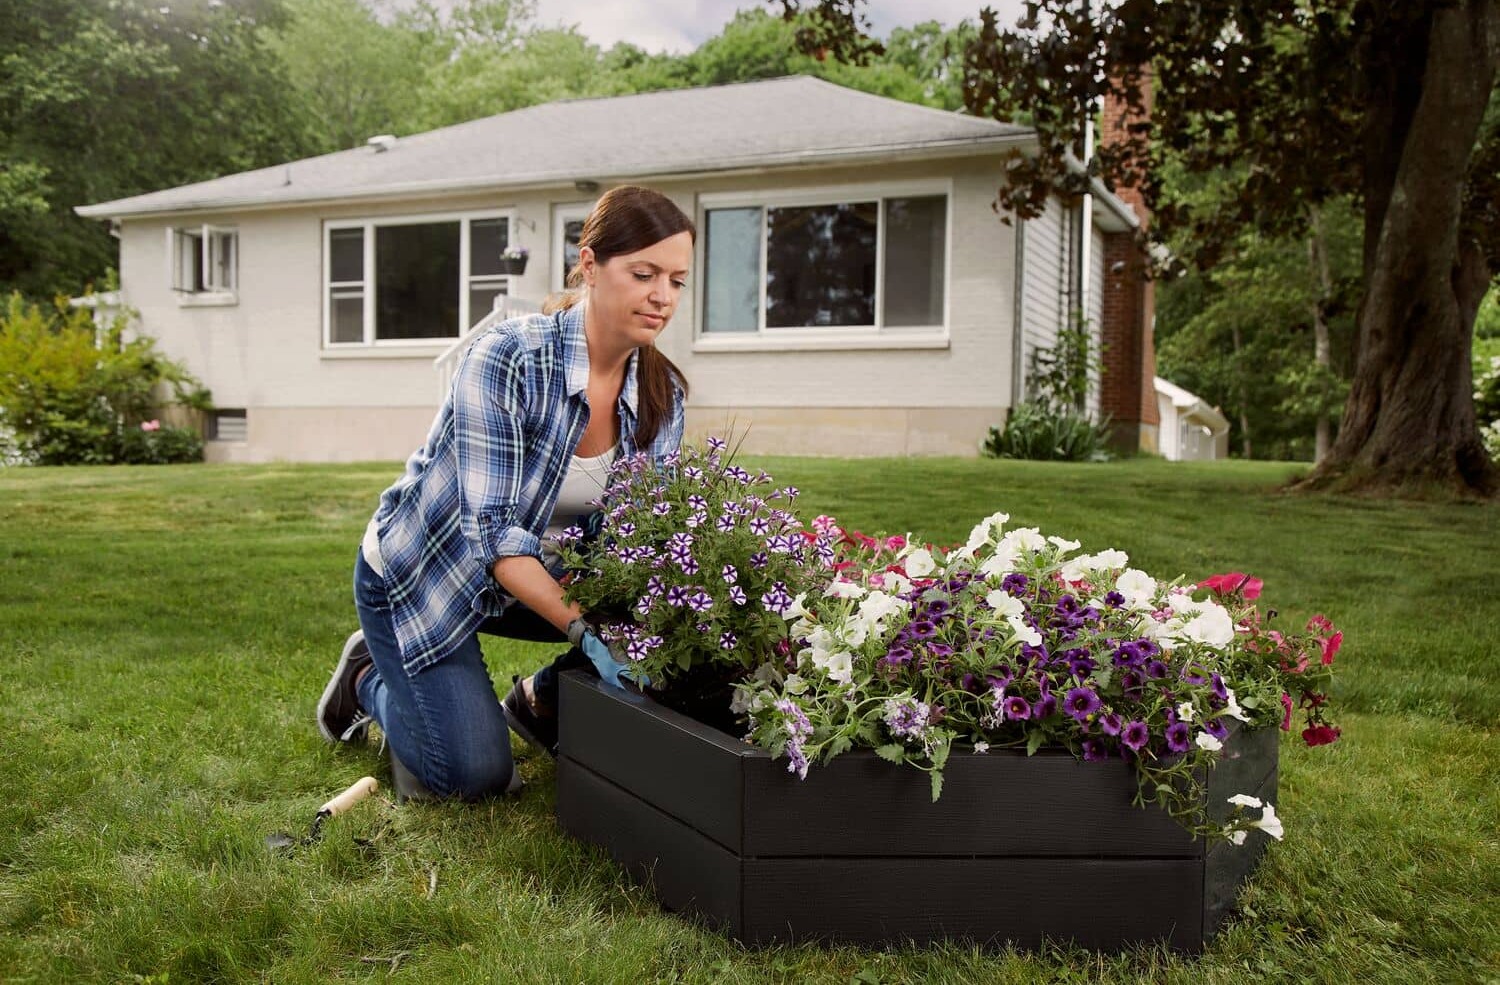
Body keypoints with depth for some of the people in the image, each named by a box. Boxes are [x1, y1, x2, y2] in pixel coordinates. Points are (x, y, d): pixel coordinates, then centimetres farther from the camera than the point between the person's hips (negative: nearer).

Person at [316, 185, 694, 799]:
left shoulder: (664, 394, -11)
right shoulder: (506, 359, -30)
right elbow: (492, 529, -33)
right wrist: (585, 631, -41)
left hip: (534, 570, 5)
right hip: (419, 571, -5)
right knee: (476, 775, -10)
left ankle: (540, 702, 10)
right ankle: (370, 678, 20)